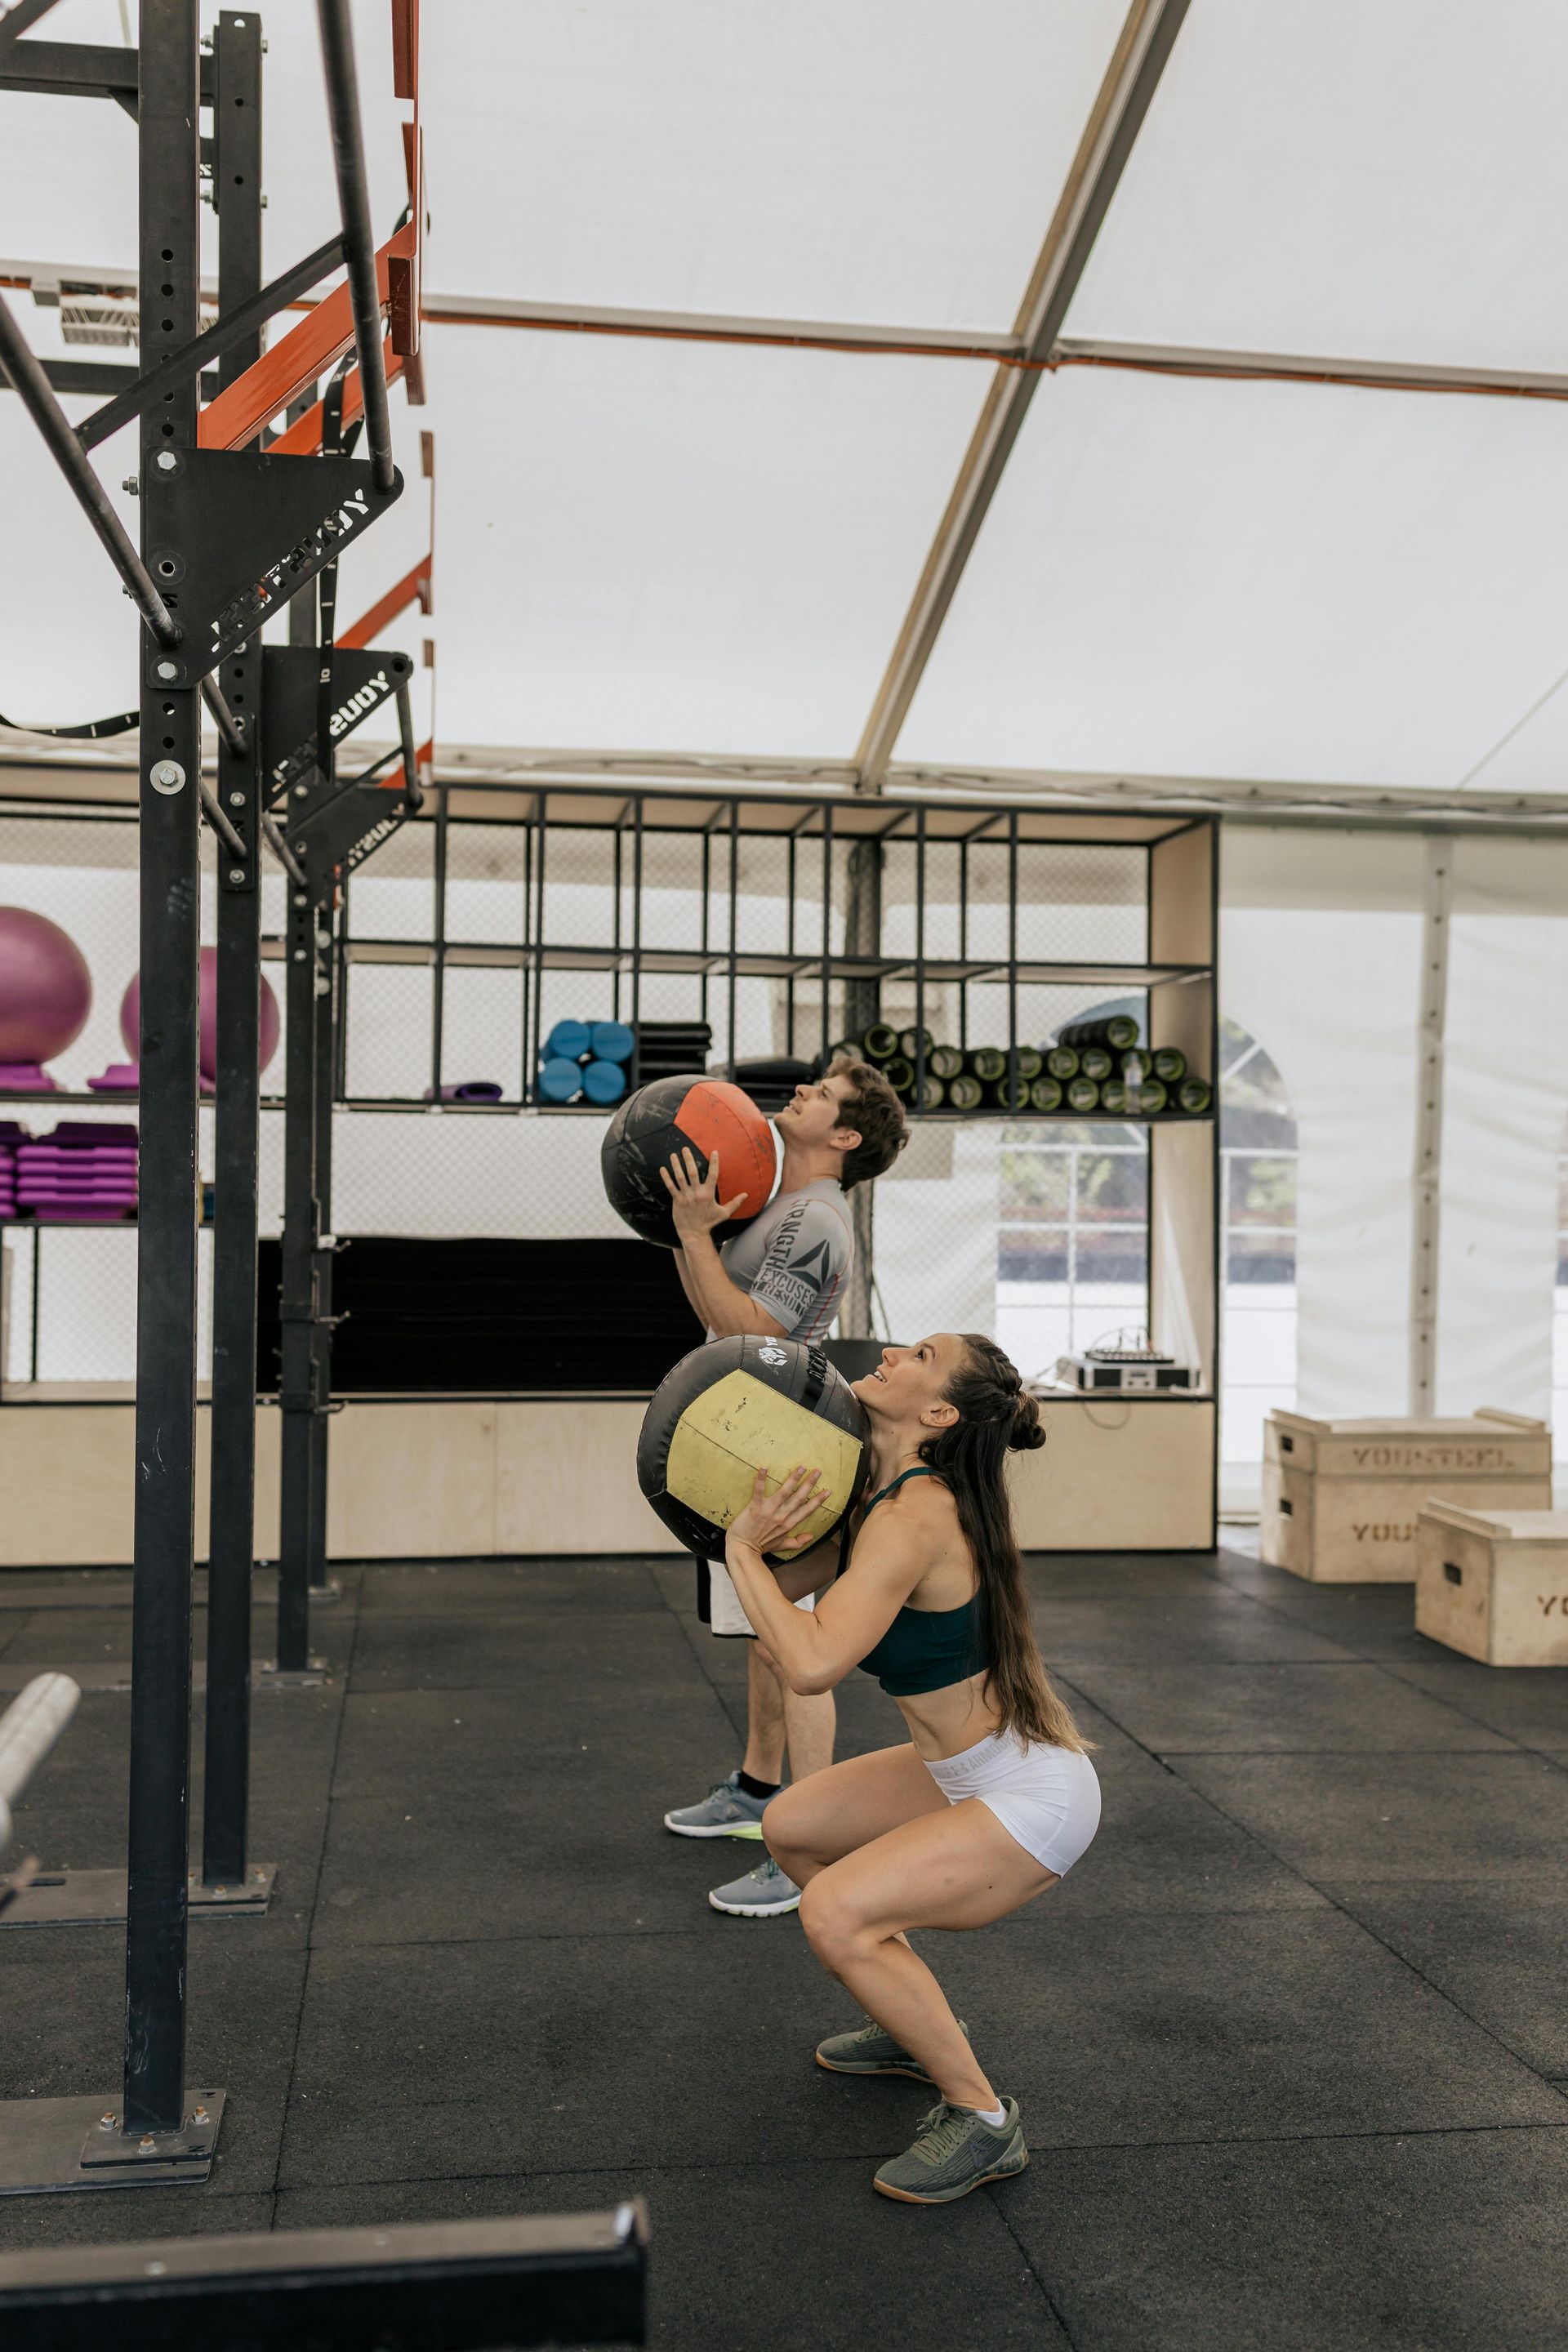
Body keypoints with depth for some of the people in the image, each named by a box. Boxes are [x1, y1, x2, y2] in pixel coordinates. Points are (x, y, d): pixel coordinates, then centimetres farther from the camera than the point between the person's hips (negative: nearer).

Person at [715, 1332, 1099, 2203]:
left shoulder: (916, 1518, -27)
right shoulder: (881, 1492, 2)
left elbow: (813, 1662, -36)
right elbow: (782, 1590, 7)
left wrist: (742, 1550, -23)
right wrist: (758, 1541, -13)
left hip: (1033, 1798, -10)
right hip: (965, 1771, 10)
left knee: (836, 1914, -23)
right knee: (792, 1828, 16)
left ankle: (983, 2118, -3)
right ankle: (921, 2026, 32)